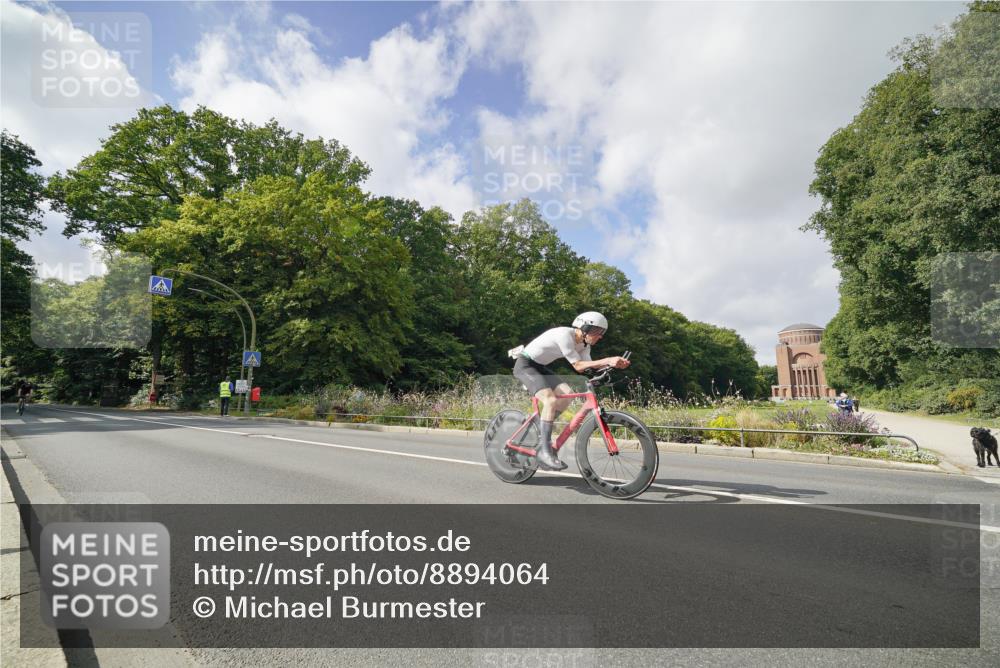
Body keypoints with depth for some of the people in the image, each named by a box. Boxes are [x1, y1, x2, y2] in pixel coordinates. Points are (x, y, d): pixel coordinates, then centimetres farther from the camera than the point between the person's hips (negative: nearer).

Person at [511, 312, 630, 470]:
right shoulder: (564, 335, -25)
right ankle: (544, 451, -19)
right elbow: (578, 366, -27)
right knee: (551, 400, -24)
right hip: (524, 365, -9)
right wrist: (607, 361, -33)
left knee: (567, 393, -7)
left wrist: (612, 362, -22)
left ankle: (542, 432, 6)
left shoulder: (583, 343, 2)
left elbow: (588, 367, -9)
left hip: (539, 367, 9)